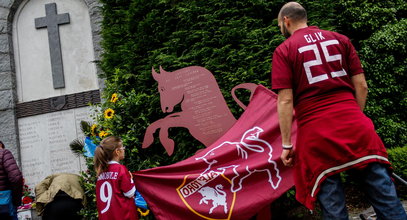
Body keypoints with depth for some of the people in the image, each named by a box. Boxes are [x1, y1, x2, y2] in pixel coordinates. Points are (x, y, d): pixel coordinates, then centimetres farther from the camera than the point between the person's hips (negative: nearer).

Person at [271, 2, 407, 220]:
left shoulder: (283, 50, 3)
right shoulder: (340, 39, 14)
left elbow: (285, 101, -5)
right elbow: (361, 85, 11)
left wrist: (286, 145, -1)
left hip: (315, 132, -3)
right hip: (353, 123, 3)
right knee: (383, 191, 9)